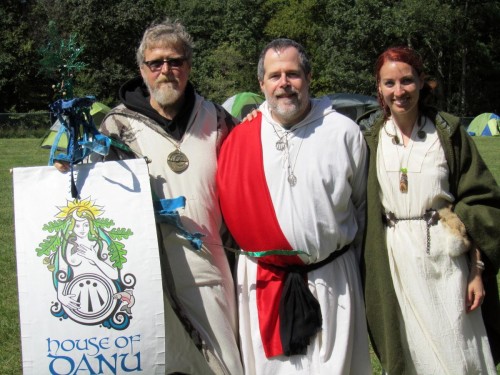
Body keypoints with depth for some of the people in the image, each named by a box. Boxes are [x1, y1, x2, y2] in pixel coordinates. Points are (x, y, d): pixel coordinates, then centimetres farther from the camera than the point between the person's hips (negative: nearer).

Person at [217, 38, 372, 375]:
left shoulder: (344, 132, 1)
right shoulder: (240, 137, 1)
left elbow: (362, 205, 10)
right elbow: (230, 205, 9)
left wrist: (351, 257, 12)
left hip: (332, 279, -1)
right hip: (261, 281, 1)